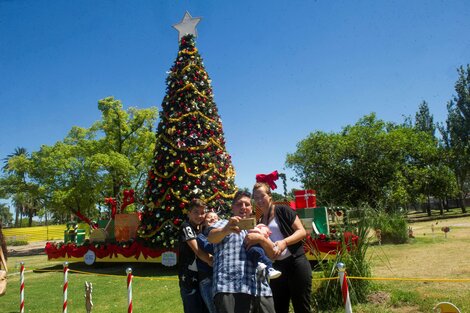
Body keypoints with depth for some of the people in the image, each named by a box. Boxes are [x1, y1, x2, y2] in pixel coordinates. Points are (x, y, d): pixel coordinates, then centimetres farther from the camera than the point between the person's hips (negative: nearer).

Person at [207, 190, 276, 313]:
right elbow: (211, 237, -9)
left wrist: (261, 239, -4)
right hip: (230, 288, -4)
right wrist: (226, 230, -31)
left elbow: (273, 254, 16)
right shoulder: (224, 224, 14)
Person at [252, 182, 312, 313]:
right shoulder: (260, 222, 13)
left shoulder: (283, 210, -3)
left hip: (295, 263, -6)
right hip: (276, 267, 6)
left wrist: (285, 242, -23)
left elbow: (302, 231, -9)